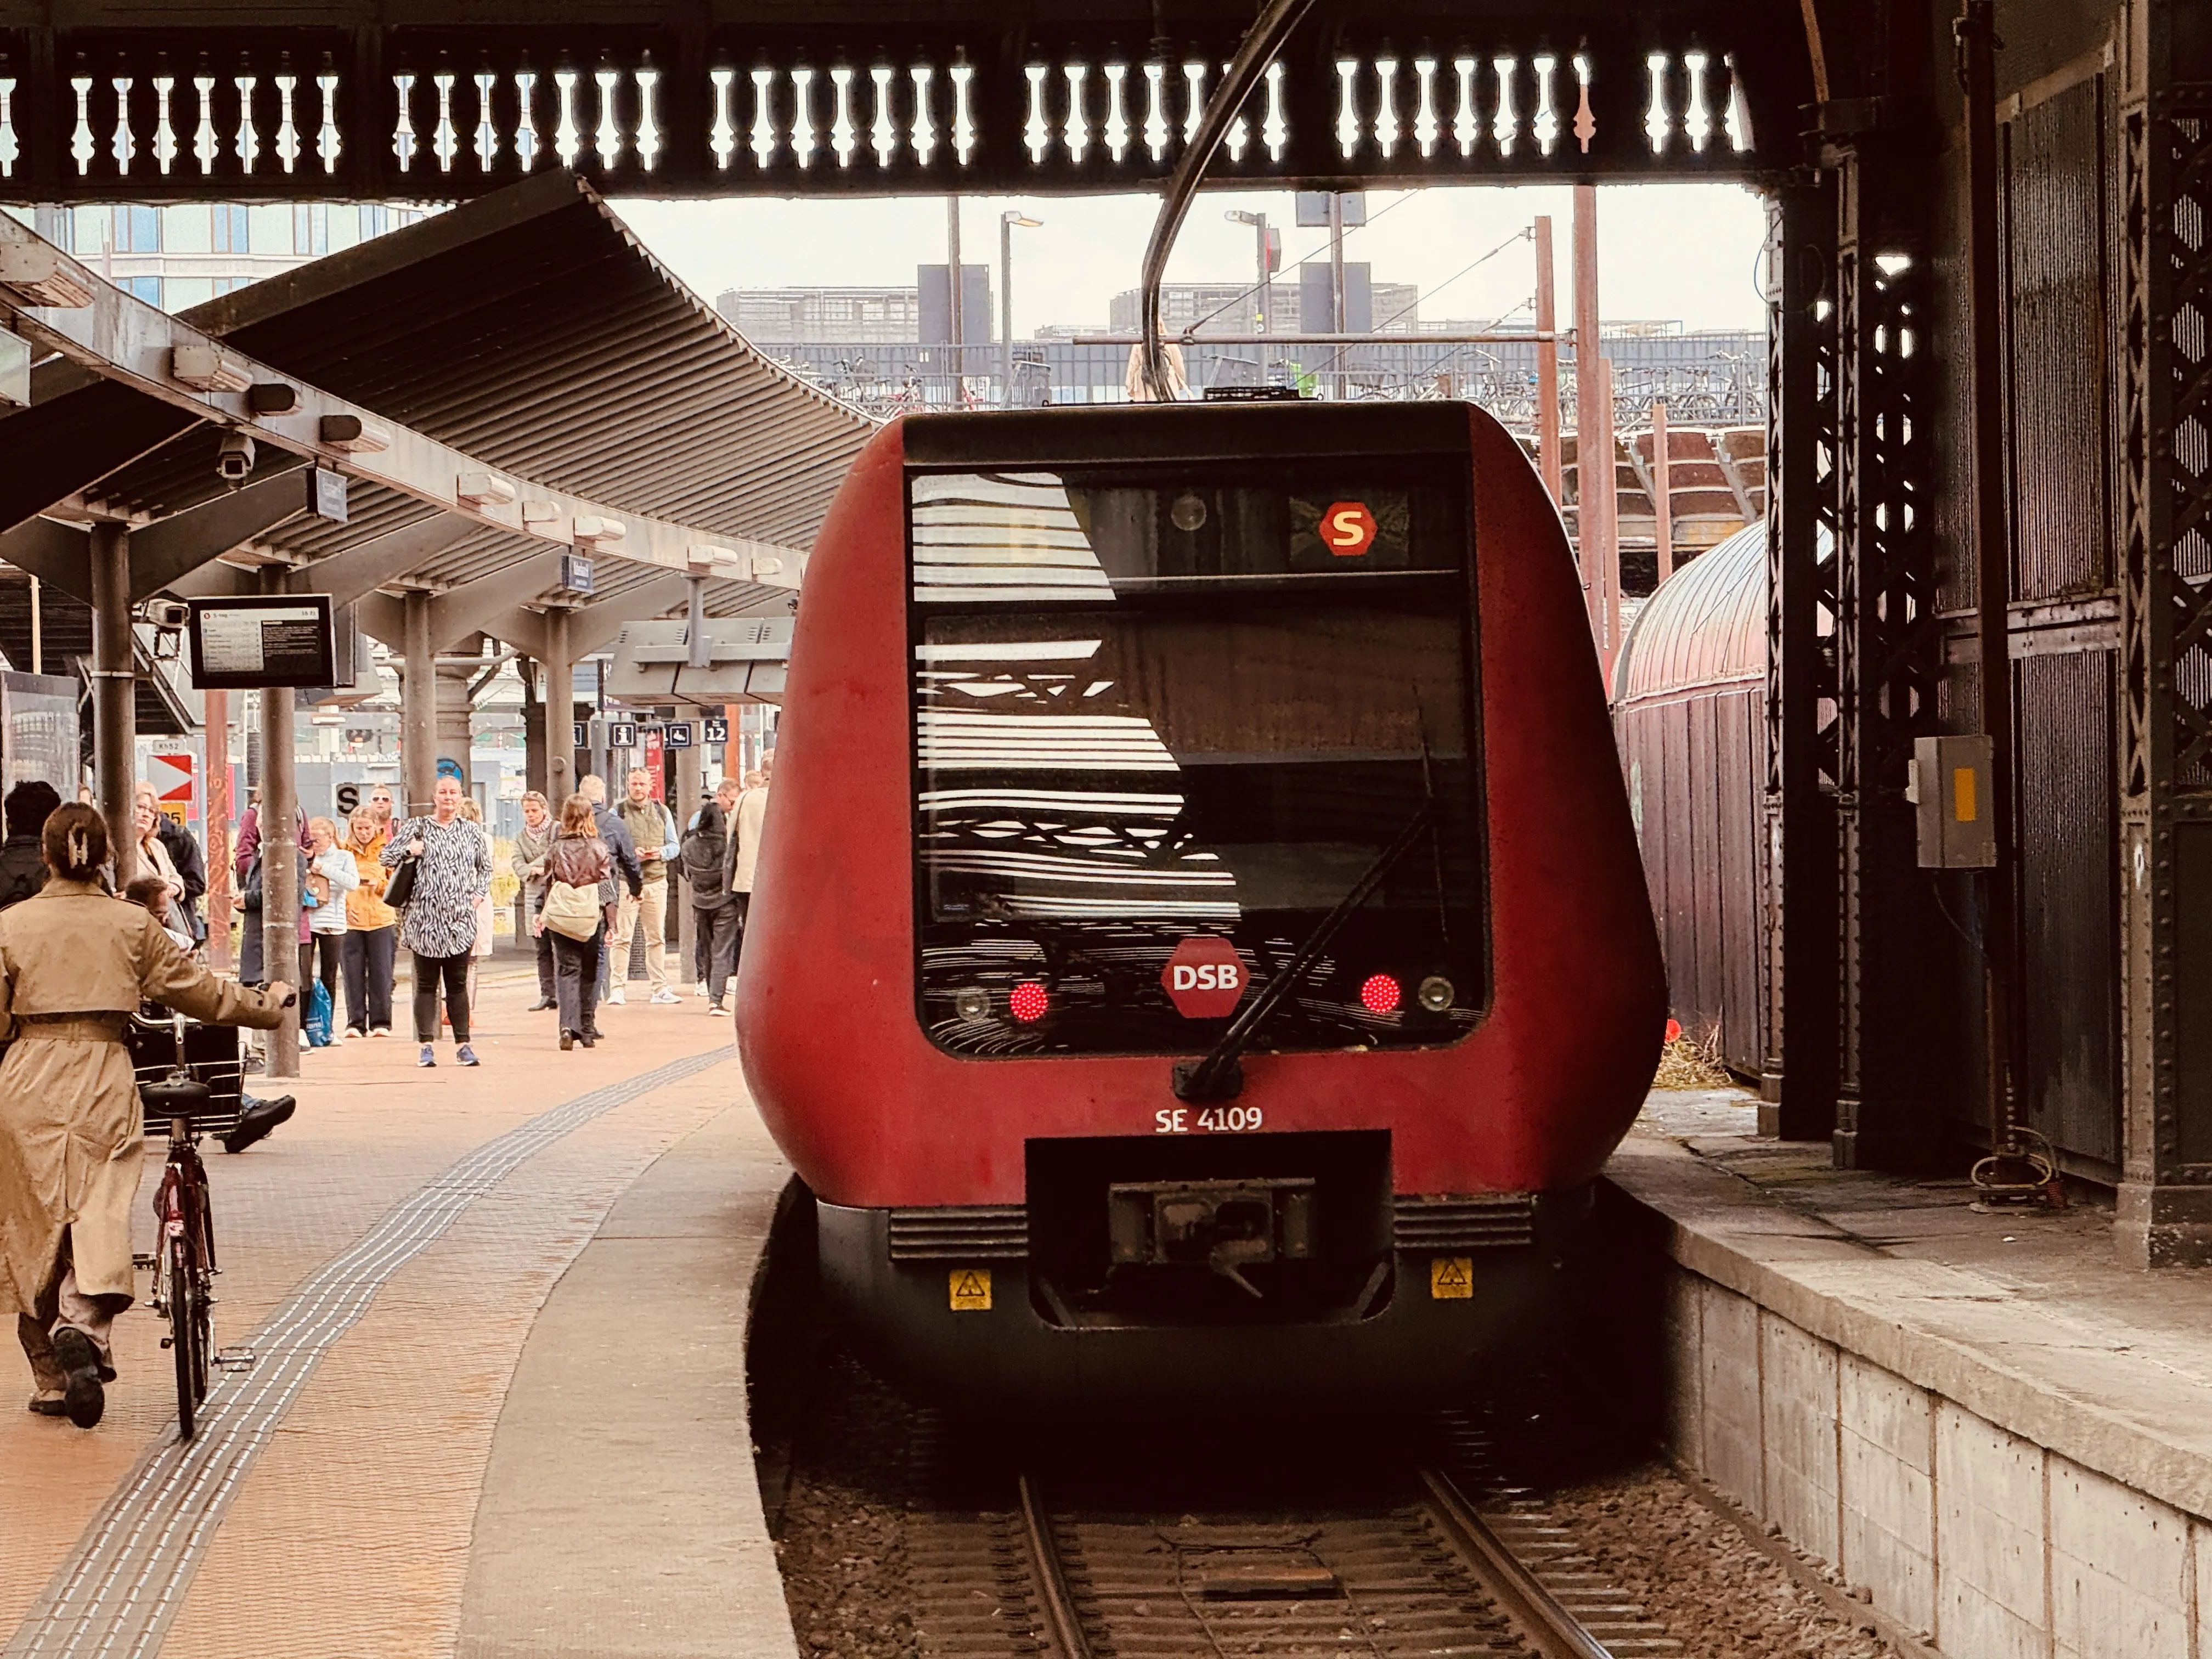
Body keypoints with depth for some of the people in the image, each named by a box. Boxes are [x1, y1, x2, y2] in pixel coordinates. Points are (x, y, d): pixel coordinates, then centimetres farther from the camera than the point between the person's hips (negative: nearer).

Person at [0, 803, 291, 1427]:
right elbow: (197, 990, 8)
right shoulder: (131, 924, 0)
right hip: (103, 1077, 0)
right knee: (101, 1211, -3)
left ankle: (51, 1379, 15)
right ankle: (84, 1322, -33)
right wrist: (267, 1005, 23)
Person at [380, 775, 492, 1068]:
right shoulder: (416, 828, 6)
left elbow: (486, 867, 22)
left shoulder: (471, 832, 12)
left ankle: (462, 1044, 5)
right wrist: (409, 851, -10)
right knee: (426, 985, 1)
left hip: (460, 921, 1)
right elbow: (386, 857, 8)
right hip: (425, 919, -1)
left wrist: (477, 895, 8)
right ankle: (427, 1046, 3)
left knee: (458, 984, 3)